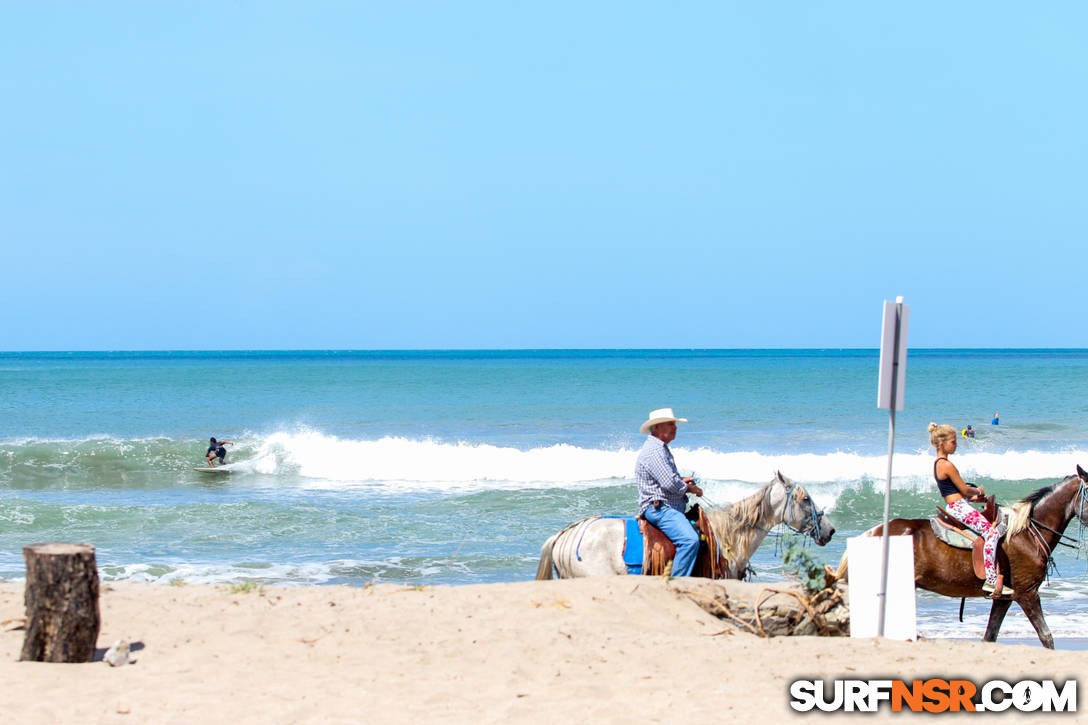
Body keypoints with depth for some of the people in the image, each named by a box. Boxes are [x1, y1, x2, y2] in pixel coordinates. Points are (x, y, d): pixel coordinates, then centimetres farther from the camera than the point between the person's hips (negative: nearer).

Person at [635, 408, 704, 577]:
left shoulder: (662, 449, 21)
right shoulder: (654, 451, -14)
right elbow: (670, 483, -23)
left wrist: (682, 480, 16)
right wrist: (690, 488, -6)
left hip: (668, 509, 11)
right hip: (658, 508, -11)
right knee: (690, 540, -28)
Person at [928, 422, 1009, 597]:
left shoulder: (938, 464, 17)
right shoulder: (947, 465, -15)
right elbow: (964, 489, -12)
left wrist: (974, 497, 14)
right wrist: (979, 491, 8)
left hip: (953, 507, 11)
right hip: (959, 508, -11)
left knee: (1001, 526, 13)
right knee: (991, 533, -22)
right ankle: (991, 581, -29)